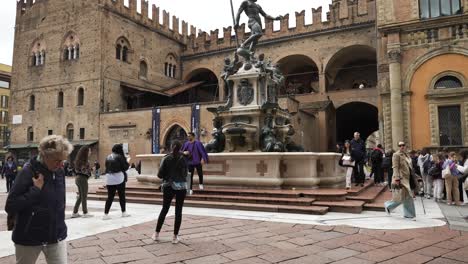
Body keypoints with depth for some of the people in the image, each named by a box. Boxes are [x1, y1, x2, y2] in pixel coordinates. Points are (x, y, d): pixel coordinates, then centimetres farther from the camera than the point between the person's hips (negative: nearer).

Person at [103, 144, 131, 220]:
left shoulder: (108, 157, 8)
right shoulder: (120, 157, -10)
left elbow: (107, 168, 12)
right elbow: (125, 168, -8)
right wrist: (127, 161, 7)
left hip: (109, 178, 5)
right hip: (119, 178, -5)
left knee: (110, 196, 8)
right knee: (122, 195, 9)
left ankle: (106, 214, 3)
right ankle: (124, 212, 18)